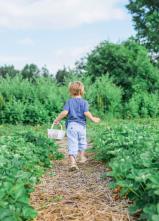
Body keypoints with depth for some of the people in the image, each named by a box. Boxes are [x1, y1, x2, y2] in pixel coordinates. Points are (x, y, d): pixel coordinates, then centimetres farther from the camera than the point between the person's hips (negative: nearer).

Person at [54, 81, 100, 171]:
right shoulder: (84, 102, 0)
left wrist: (57, 120, 4)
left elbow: (64, 112, -8)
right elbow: (86, 113, -12)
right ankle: (82, 157, 36)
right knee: (82, 142, 23)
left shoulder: (69, 101, 2)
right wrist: (93, 119, 3)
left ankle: (73, 162, -16)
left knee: (72, 144, -4)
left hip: (71, 125, 0)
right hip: (81, 125, 1)